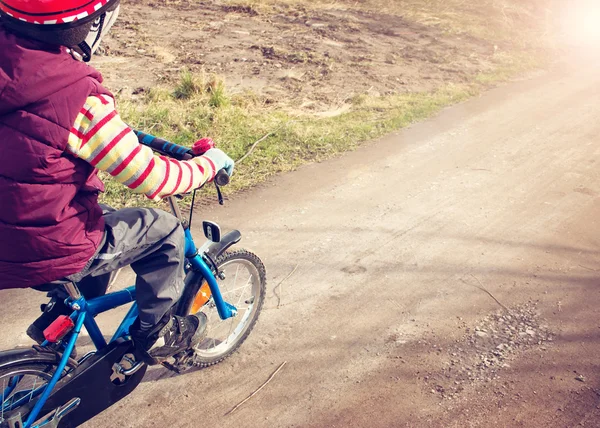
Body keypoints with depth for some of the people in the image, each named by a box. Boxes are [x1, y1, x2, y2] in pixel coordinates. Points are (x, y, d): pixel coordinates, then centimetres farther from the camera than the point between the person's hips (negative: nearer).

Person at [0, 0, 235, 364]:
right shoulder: (81, 100, -28)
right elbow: (150, 178, -21)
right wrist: (210, 164, -3)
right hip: (50, 256, -8)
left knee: (106, 219, 30)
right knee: (164, 231, 10)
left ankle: (61, 312, 38)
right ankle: (156, 333, 24)